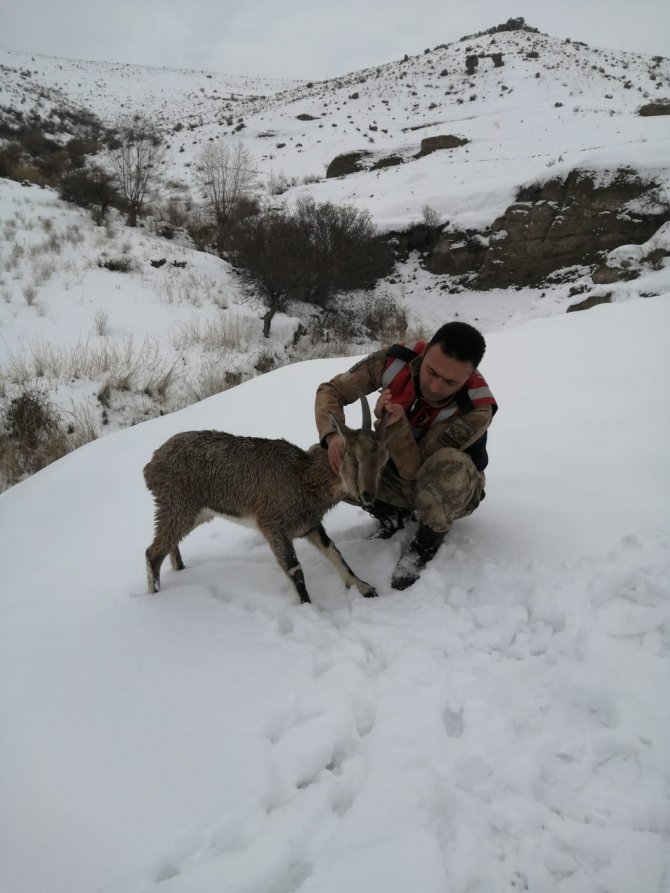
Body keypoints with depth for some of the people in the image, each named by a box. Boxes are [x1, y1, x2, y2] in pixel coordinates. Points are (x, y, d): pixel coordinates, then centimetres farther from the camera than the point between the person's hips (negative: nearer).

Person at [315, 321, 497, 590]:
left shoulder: (476, 409, -34)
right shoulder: (395, 361, -25)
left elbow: (415, 468, -33)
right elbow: (331, 390, -17)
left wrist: (396, 423, -50)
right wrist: (334, 436, -36)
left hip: (452, 489, -4)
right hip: (395, 479, 4)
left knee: (449, 465, -40)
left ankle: (428, 541, -11)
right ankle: (394, 515, 6)